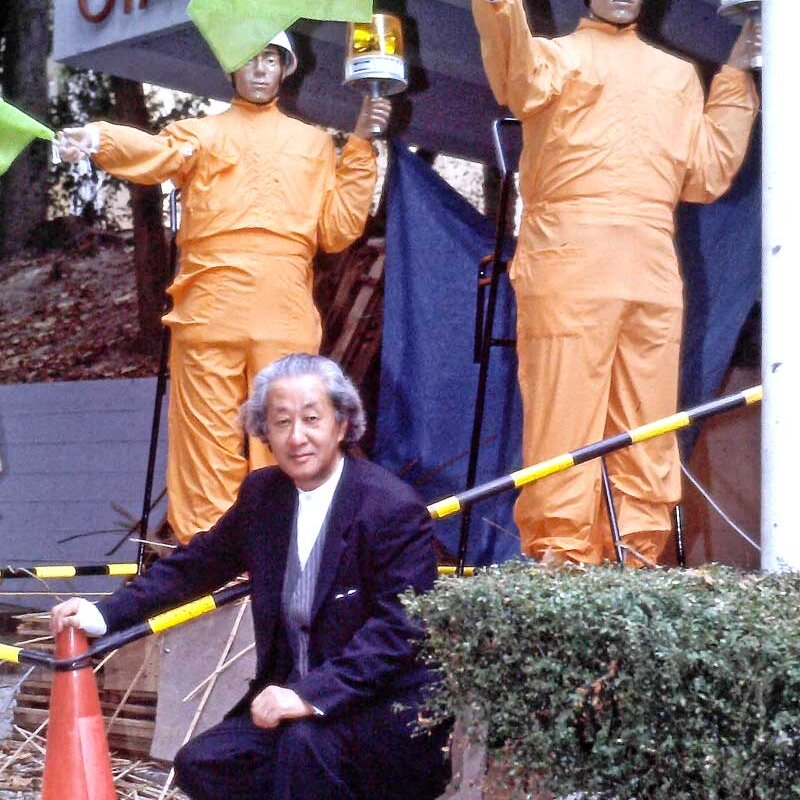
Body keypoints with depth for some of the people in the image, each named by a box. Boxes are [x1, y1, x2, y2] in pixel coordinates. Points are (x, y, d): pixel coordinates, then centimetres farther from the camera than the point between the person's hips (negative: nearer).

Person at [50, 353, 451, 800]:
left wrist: (311, 694, -34)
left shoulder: (396, 510, -16)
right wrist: (106, 615, 9)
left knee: (306, 742, -33)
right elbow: (198, 563, 18)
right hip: (294, 702, 7)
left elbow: (399, 628, -24)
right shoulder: (263, 493, 5)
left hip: (391, 710, -7)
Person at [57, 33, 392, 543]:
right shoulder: (202, 133, 17)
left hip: (286, 316, 1)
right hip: (210, 311, -1)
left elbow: (338, 229, 12)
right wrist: (100, 139, -29)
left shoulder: (314, 142, 22)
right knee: (208, 443, -4)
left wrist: (361, 147, 7)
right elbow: (157, 153, -7)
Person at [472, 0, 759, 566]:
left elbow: (707, 175, 17)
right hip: (569, 259, -4)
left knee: (648, 427, 1)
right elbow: (522, 80, -11)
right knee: (565, 418, -8)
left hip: (654, 268, 4)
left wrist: (736, 79, 17)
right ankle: (561, 565, -6)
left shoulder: (678, 74, 26)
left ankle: (636, 562, 5)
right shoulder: (555, 55, 15)